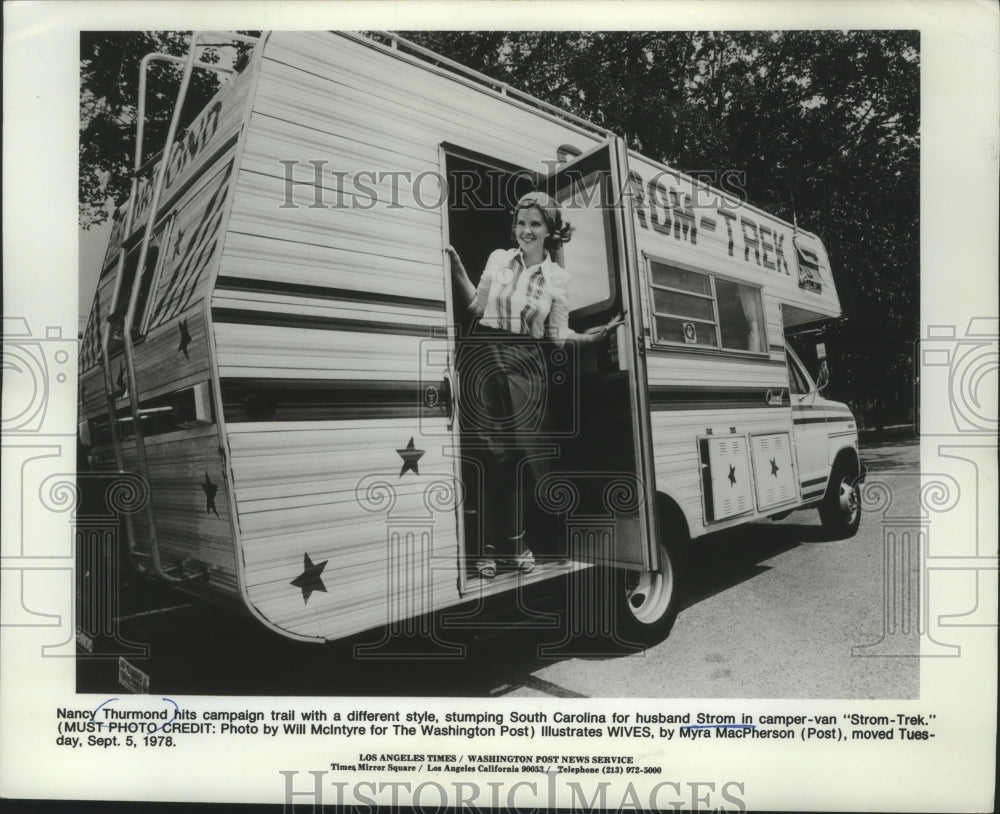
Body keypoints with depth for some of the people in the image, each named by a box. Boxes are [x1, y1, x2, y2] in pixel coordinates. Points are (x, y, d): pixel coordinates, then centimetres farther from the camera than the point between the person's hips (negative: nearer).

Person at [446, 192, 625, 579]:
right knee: (490, 454, -4)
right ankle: (490, 546, 3)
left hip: (525, 367, 1)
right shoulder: (498, 258, 8)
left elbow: (558, 334, 3)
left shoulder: (557, 277, 6)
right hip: (485, 360, 0)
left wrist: (590, 336, -13)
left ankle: (512, 542, 17)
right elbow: (476, 306, 9)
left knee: (519, 454, 1)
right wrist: (458, 272, 0)